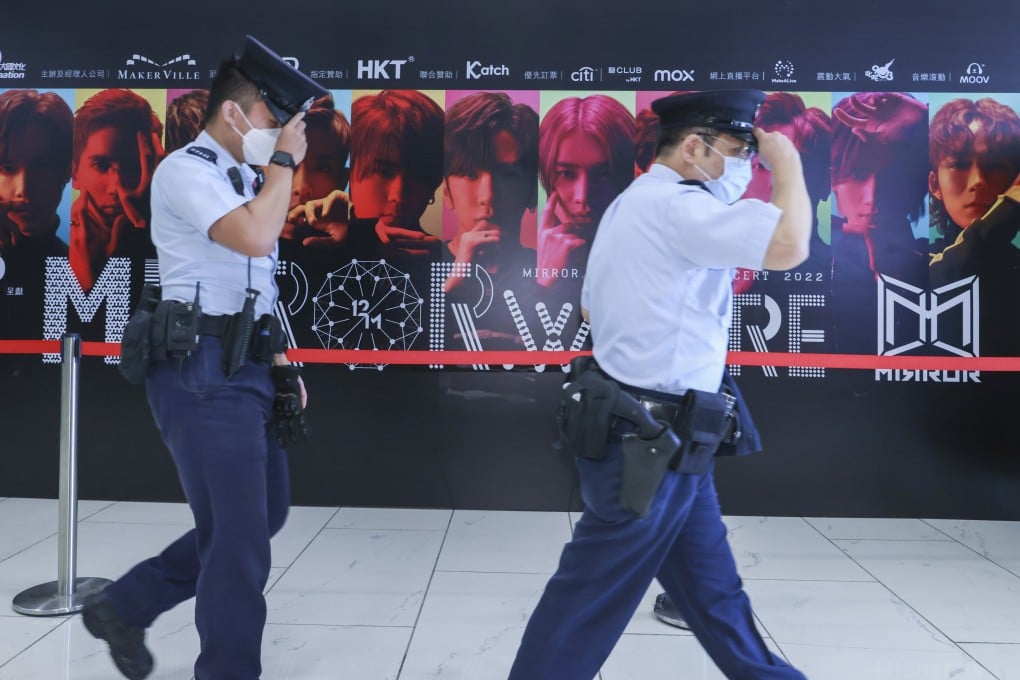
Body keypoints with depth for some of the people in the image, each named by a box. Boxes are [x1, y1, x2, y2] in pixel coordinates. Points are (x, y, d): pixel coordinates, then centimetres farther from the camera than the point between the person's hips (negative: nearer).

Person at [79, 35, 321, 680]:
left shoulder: (247, 182, 18)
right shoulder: (186, 171, -10)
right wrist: (285, 162, -12)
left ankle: (126, 605, 31)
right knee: (241, 539, -3)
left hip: (247, 369, 9)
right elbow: (257, 238, -27)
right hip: (205, 374, -9)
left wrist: (280, 361, 17)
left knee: (264, 515, 16)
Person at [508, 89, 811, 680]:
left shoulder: (631, 206, 16)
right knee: (593, 596, 4)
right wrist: (788, 165, -10)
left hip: (654, 437, 10)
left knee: (711, 583, 22)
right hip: (649, 443, -10)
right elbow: (790, 245, -26)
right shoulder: (673, 203, -17)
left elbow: (590, 306, 23)